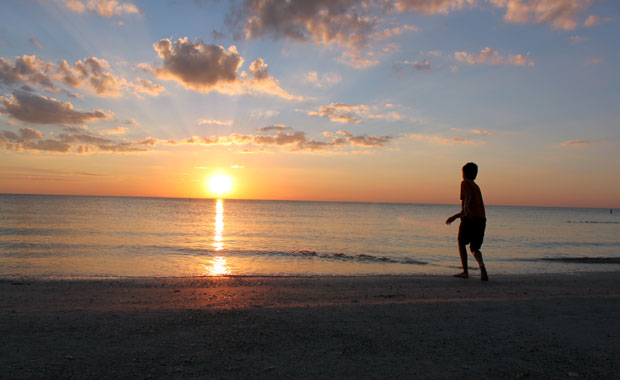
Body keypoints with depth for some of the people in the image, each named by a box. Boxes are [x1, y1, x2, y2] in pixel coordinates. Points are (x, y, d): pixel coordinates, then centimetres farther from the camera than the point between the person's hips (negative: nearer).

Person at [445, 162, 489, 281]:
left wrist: (466, 207, -38)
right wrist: (455, 216, 38)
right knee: (474, 248, 12)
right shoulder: (476, 186, 28)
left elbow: (468, 195, -20)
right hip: (481, 219, 7)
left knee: (461, 243, 12)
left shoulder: (465, 183, 4)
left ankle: (465, 271, 7)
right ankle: (482, 266, -17)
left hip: (469, 219, -7)